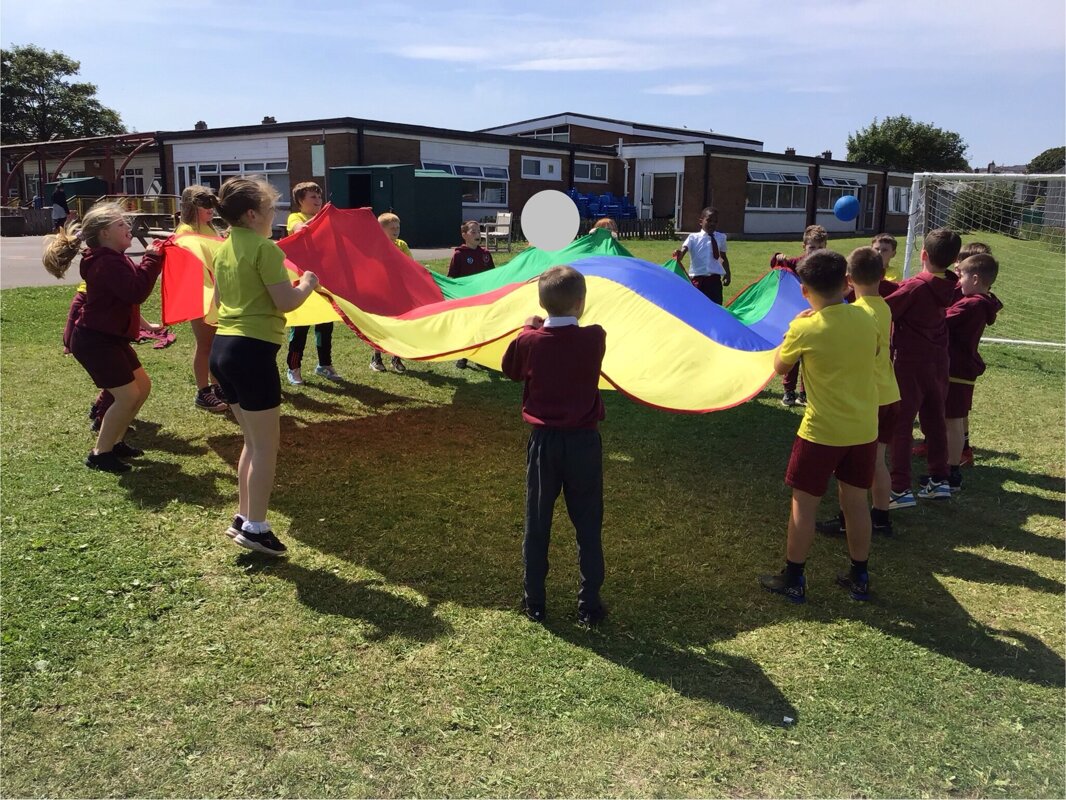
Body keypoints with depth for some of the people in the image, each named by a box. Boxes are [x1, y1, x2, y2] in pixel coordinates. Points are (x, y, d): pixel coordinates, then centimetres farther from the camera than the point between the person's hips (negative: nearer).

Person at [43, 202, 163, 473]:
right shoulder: (107, 263, -21)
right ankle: (99, 454, 3)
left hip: (110, 337, 11)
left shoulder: (112, 259, 12)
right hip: (95, 341, -11)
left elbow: (130, 292, 13)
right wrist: (152, 258, -26)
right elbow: (137, 292, -33)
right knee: (127, 396, -9)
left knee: (142, 386, 13)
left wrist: (154, 258, 5)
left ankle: (114, 442, 25)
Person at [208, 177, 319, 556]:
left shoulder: (223, 249, 14)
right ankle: (255, 528, 7)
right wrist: (307, 284, 2)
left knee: (252, 441, 19)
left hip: (223, 346, 9)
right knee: (266, 445, 1)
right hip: (251, 350, -9)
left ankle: (242, 518, 24)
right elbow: (286, 303, -15)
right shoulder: (265, 248, -12)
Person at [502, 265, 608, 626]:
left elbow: (509, 370, 10)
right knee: (588, 525, 10)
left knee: (537, 523, 13)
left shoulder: (528, 341, -10)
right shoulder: (595, 338, -11)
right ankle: (589, 605, 16)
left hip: (543, 441, 1)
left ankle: (534, 602, 21)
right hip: (583, 441, 0)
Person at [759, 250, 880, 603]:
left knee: (803, 504, 7)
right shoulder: (867, 319, -2)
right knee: (855, 502, 15)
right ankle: (859, 578, 27)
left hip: (821, 432, -5)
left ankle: (793, 580, 16)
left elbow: (779, 366, 1)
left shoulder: (805, 328, -15)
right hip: (863, 429, 5)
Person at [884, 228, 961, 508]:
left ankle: (901, 490, 0)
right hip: (938, 364, 6)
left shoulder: (914, 287, -19)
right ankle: (939, 480, 27)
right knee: (935, 422, 18)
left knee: (900, 427, 0)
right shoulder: (949, 287, 0)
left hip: (909, 365, -6)